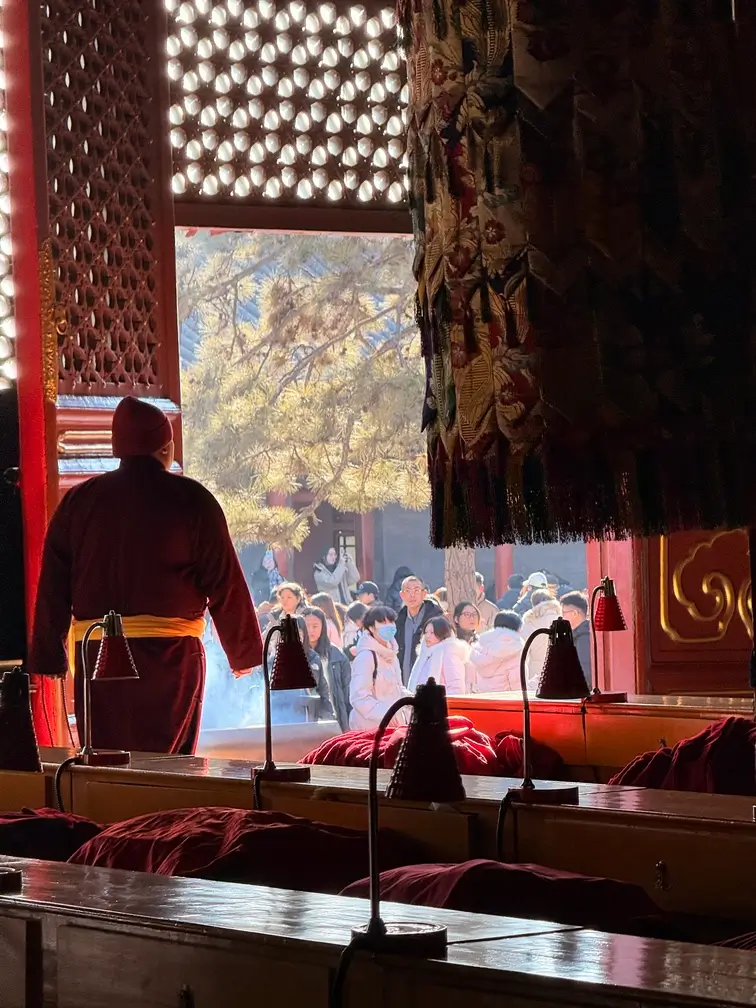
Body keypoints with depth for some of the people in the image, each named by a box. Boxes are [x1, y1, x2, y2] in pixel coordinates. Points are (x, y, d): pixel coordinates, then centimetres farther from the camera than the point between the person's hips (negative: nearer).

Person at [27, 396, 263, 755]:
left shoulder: (77, 501, 9)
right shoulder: (191, 500, -1)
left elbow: (53, 587, 8)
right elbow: (225, 583, -1)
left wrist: (49, 658, 11)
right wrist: (244, 655, 8)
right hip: (170, 654, -3)